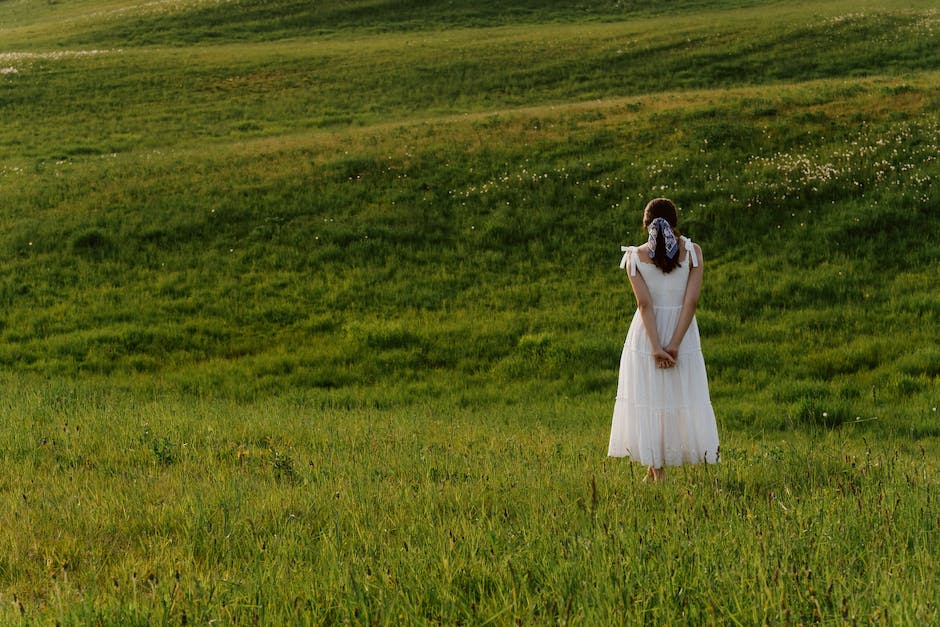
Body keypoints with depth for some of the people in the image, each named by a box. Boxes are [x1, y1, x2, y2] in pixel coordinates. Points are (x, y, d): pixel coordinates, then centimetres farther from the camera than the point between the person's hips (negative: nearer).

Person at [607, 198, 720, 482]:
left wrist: (656, 348, -15)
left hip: (646, 335, 0)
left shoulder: (635, 257, -6)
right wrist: (675, 344, -13)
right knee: (685, 398, 11)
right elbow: (691, 301, -12)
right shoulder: (692, 252, -5)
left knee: (649, 398, 8)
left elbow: (644, 304, -13)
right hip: (683, 333, 0)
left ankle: (656, 470, 9)